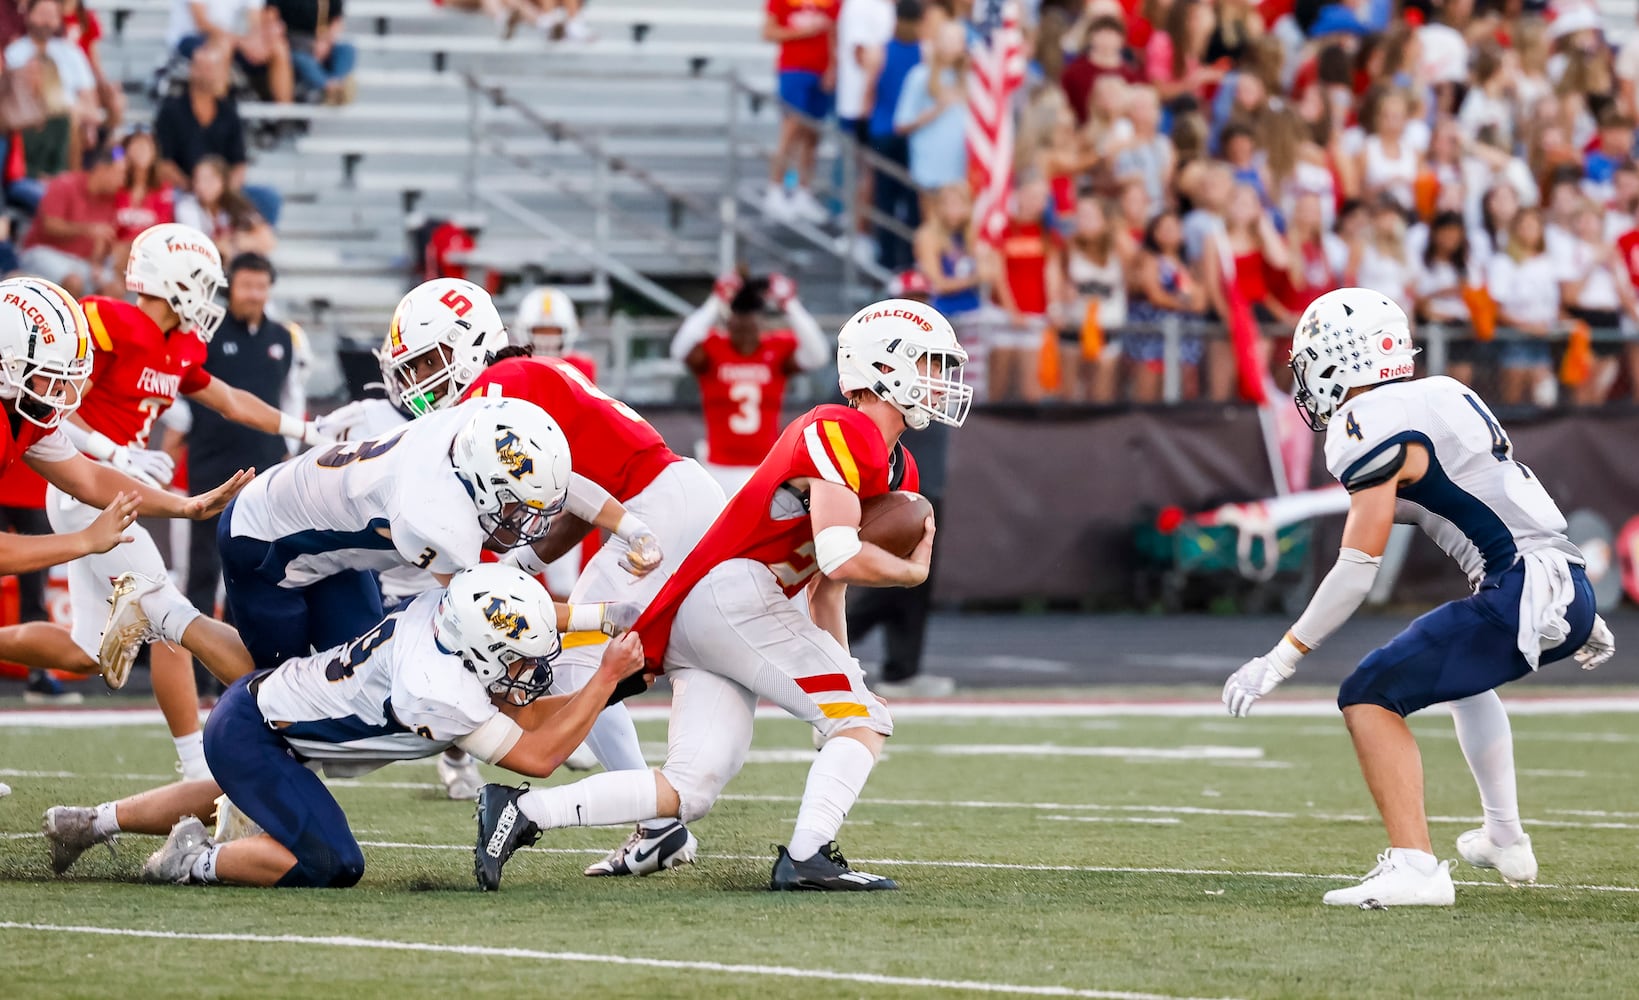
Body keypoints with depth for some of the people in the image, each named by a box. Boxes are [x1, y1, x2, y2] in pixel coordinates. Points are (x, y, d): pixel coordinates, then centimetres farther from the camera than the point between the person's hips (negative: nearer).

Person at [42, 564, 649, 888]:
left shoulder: (459, 614, -9)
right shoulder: (436, 690, -34)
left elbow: (525, 713, 4)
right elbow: (536, 756, -26)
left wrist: (614, 685, -7)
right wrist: (606, 678, -24)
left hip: (259, 701, 9)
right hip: (251, 734, -9)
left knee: (241, 796, 37)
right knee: (330, 865, -19)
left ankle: (89, 822, 44)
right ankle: (195, 862, -3)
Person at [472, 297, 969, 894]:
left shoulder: (898, 473, 21)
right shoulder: (842, 434, -10)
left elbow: (827, 589, 26)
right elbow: (841, 560, -19)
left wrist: (842, 673, 18)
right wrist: (912, 571, 0)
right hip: (733, 592, -10)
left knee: (688, 794, 2)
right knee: (864, 724, -9)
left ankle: (521, 811, -1)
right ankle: (807, 857, -19)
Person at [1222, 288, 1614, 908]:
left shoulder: (1370, 424, -8)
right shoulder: (1445, 395, 19)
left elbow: (1356, 572, -12)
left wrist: (1280, 661, -7)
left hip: (1522, 597, -9)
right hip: (1572, 595, 9)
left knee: (1370, 696, -11)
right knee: (1464, 677, 36)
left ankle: (1414, 866, -23)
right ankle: (1506, 841, 42)